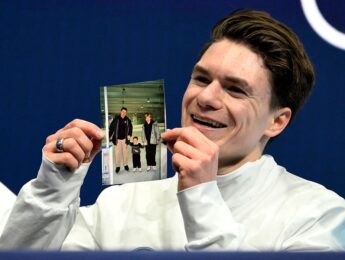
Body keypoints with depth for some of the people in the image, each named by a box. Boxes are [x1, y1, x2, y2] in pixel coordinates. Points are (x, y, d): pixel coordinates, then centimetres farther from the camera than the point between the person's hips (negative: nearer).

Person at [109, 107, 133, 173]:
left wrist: (129, 135, -1)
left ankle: (126, 165, 20)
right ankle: (117, 166, 6)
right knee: (117, 153, -1)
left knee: (125, 152, 9)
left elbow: (130, 127, 11)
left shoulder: (127, 120, -3)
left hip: (124, 138, 2)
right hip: (117, 138, -2)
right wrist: (110, 136, -12)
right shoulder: (116, 119, -10)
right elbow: (111, 127, -7)